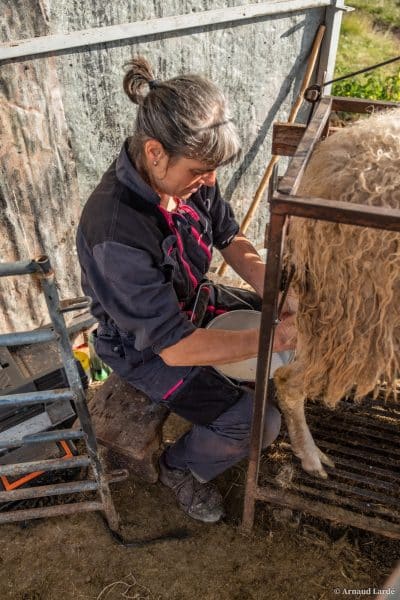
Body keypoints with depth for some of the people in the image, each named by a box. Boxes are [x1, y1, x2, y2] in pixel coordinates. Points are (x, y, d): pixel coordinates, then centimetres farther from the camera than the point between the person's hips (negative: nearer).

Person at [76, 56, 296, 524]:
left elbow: (232, 242, -3)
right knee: (259, 423, -15)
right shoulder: (115, 233, -38)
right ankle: (180, 468, 16)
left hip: (193, 303, 7)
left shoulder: (186, 174, -17)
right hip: (147, 349, -7)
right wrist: (274, 338, -31)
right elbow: (174, 347, -33)